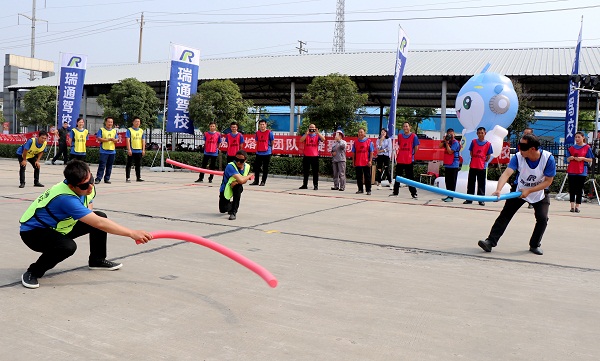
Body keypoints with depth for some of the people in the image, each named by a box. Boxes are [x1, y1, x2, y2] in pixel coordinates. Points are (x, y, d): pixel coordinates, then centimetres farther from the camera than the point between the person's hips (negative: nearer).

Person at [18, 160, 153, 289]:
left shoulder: (88, 187, -13)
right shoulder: (65, 198, -38)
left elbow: (89, 203, 15)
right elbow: (99, 223, -41)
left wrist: (88, 209, -8)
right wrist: (132, 233, -41)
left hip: (59, 227, 8)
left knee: (101, 216, -2)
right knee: (68, 246, -37)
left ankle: (97, 260, 17)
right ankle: (33, 272, -12)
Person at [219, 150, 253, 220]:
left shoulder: (247, 166, -10)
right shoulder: (230, 166, -29)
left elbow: (244, 180, -1)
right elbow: (241, 180, -39)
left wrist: (236, 182, -23)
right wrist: (249, 176, -20)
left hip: (236, 188, 3)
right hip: (226, 189, -3)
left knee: (238, 187, -33)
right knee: (223, 209, -9)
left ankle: (233, 212, -22)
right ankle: (231, 204, 30)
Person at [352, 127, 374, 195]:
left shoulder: (369, 141, 0)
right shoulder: (356, 142, 9)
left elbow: (371, 152, -1)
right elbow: (353, 153, 12)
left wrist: (370, 161, -9)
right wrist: (353, 161, 7)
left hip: (366, 163, -3)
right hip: (358, 163, 3)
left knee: (367, 177, 0)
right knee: (359, 177, 8)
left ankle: (368, 190, 5)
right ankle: (360, 189, 18)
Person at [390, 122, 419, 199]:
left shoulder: (414, 136, -3)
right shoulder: (400, 136, 10)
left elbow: (416, 147, -1)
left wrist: (411, 154, 2)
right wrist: (397, 156, 13)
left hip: (409, 161, -4)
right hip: (400, 160, 4)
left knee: (410, 177, -2)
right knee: (398, 177, 11)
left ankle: (414, 193, 4)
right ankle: (395, 192, 20)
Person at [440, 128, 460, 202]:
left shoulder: (455, 142, -10)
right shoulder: (447, 141, 11)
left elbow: (450, 151, -17)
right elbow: (440, 146, 3)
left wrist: (447, 143, -13)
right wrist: (444, 140, -6)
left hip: (453, 165, -8)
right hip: (447, 164, 8)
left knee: (452, 181, -4)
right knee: (447, 181, 11)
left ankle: (451, 197, -1)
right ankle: (449, 196, 19)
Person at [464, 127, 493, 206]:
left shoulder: (488, 144, -1)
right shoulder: (474, 142, 3)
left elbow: (488, 156, 4)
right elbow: (471, 152, 9)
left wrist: (484, 162, 0)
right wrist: (475, 160, 4)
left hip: (482, 167, -1)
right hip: (473, 166, 2)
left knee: (481, 184, 4)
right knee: (471, 183, 6)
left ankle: (481, 200, 10)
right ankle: (469, 199, 13)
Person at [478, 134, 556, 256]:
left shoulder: (548, 158, -27)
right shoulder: (518, 157, -25)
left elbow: (548, 181, -21)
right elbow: (506, 173, -37)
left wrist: (529, 190, -29)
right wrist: (498, 190, -54)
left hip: (540, 192, 0)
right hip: (520, 190, 1)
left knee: (542, 218, -12)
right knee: (505, 214, -9)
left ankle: (535, 245, 12)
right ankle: (491, 241, -9)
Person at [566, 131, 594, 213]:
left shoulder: (587, 147, 2)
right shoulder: (572, 147, 10)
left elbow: (590, 160, 2)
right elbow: (568, 160, 13)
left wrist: (583, 158, -15)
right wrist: (570, 158, -9)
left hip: (582, 172, -2)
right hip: (572, 171, 2)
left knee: (579, 190, 1)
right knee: (572, 189, 3)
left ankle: (577, 206, 5)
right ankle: (572, 206, 8)